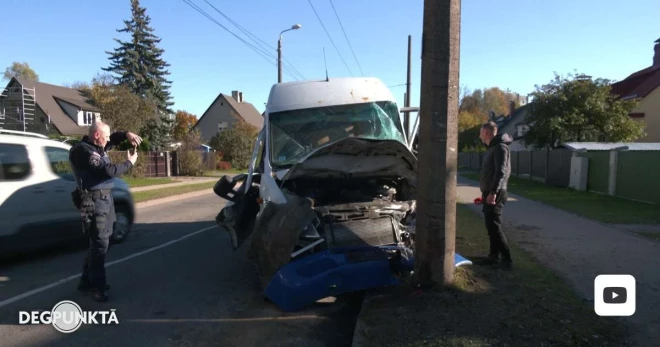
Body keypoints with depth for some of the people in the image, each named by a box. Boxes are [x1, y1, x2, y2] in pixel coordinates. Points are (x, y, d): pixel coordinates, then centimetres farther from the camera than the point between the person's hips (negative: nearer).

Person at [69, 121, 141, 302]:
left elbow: (114, 139, 27)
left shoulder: (97, 147, 11)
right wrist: (129, 162, -10)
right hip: (94, 201, -10)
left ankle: (87, 281, 28)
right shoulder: (83, 150, -18)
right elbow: (109, 171, -25)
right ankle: (98, 287, 1)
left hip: (105, 199, 10)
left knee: (99, 242, 16)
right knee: (100, 244, -8)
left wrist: (127, 134, 5)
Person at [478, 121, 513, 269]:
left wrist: (493, 192, -28)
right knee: (491, 226, 13)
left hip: (495, 195, -10)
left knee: (494, 227, -8)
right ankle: (494, 255, 21)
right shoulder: (492, 148, 18)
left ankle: (507, 259, -2)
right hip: (489, 194, 10)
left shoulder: (500, 147, -12)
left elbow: (501, 172, -22)